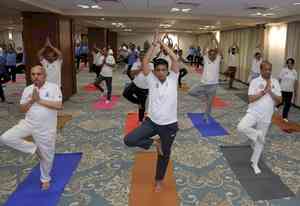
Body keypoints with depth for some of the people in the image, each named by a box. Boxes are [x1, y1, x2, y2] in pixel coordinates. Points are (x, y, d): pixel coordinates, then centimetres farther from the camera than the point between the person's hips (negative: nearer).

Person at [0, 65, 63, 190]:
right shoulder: (27, 90, 2)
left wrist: (39, 100, -21)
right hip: (28, 124, 4)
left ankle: (45, 179, 37)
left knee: (46, 156, 9)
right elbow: (22, 110, 2)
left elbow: (59, 106, -22)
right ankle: (34, 148, 6)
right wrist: (32, 100, -16)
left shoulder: (53, 87, -11)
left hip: (46, 128, -3)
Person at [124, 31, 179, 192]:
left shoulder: (172, 79, -4)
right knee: (129, 140, -14)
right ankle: (154, 143, 12)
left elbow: (175, 59, -14)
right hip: (152, 121, 1)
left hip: (169, 124, -1)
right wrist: (154, 43, -14)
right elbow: (145, 62, -13)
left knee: (164, 154, 14)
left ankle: (159, 180, 41)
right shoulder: (151, 80, -3)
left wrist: (162, 43, -11)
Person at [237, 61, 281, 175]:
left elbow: (279, 100, 0)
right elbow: (251, 99, -13)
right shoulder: (255, 81, -6)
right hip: (253, 113, -2)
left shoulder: (275, 82, 3)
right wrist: (264, 91, -18)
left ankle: (254, 163, 29)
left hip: (266, 117, 2)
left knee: (260, 141, 11)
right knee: (241, 127, -30)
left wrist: (270, 92, -14)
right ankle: (257, 134, -1)